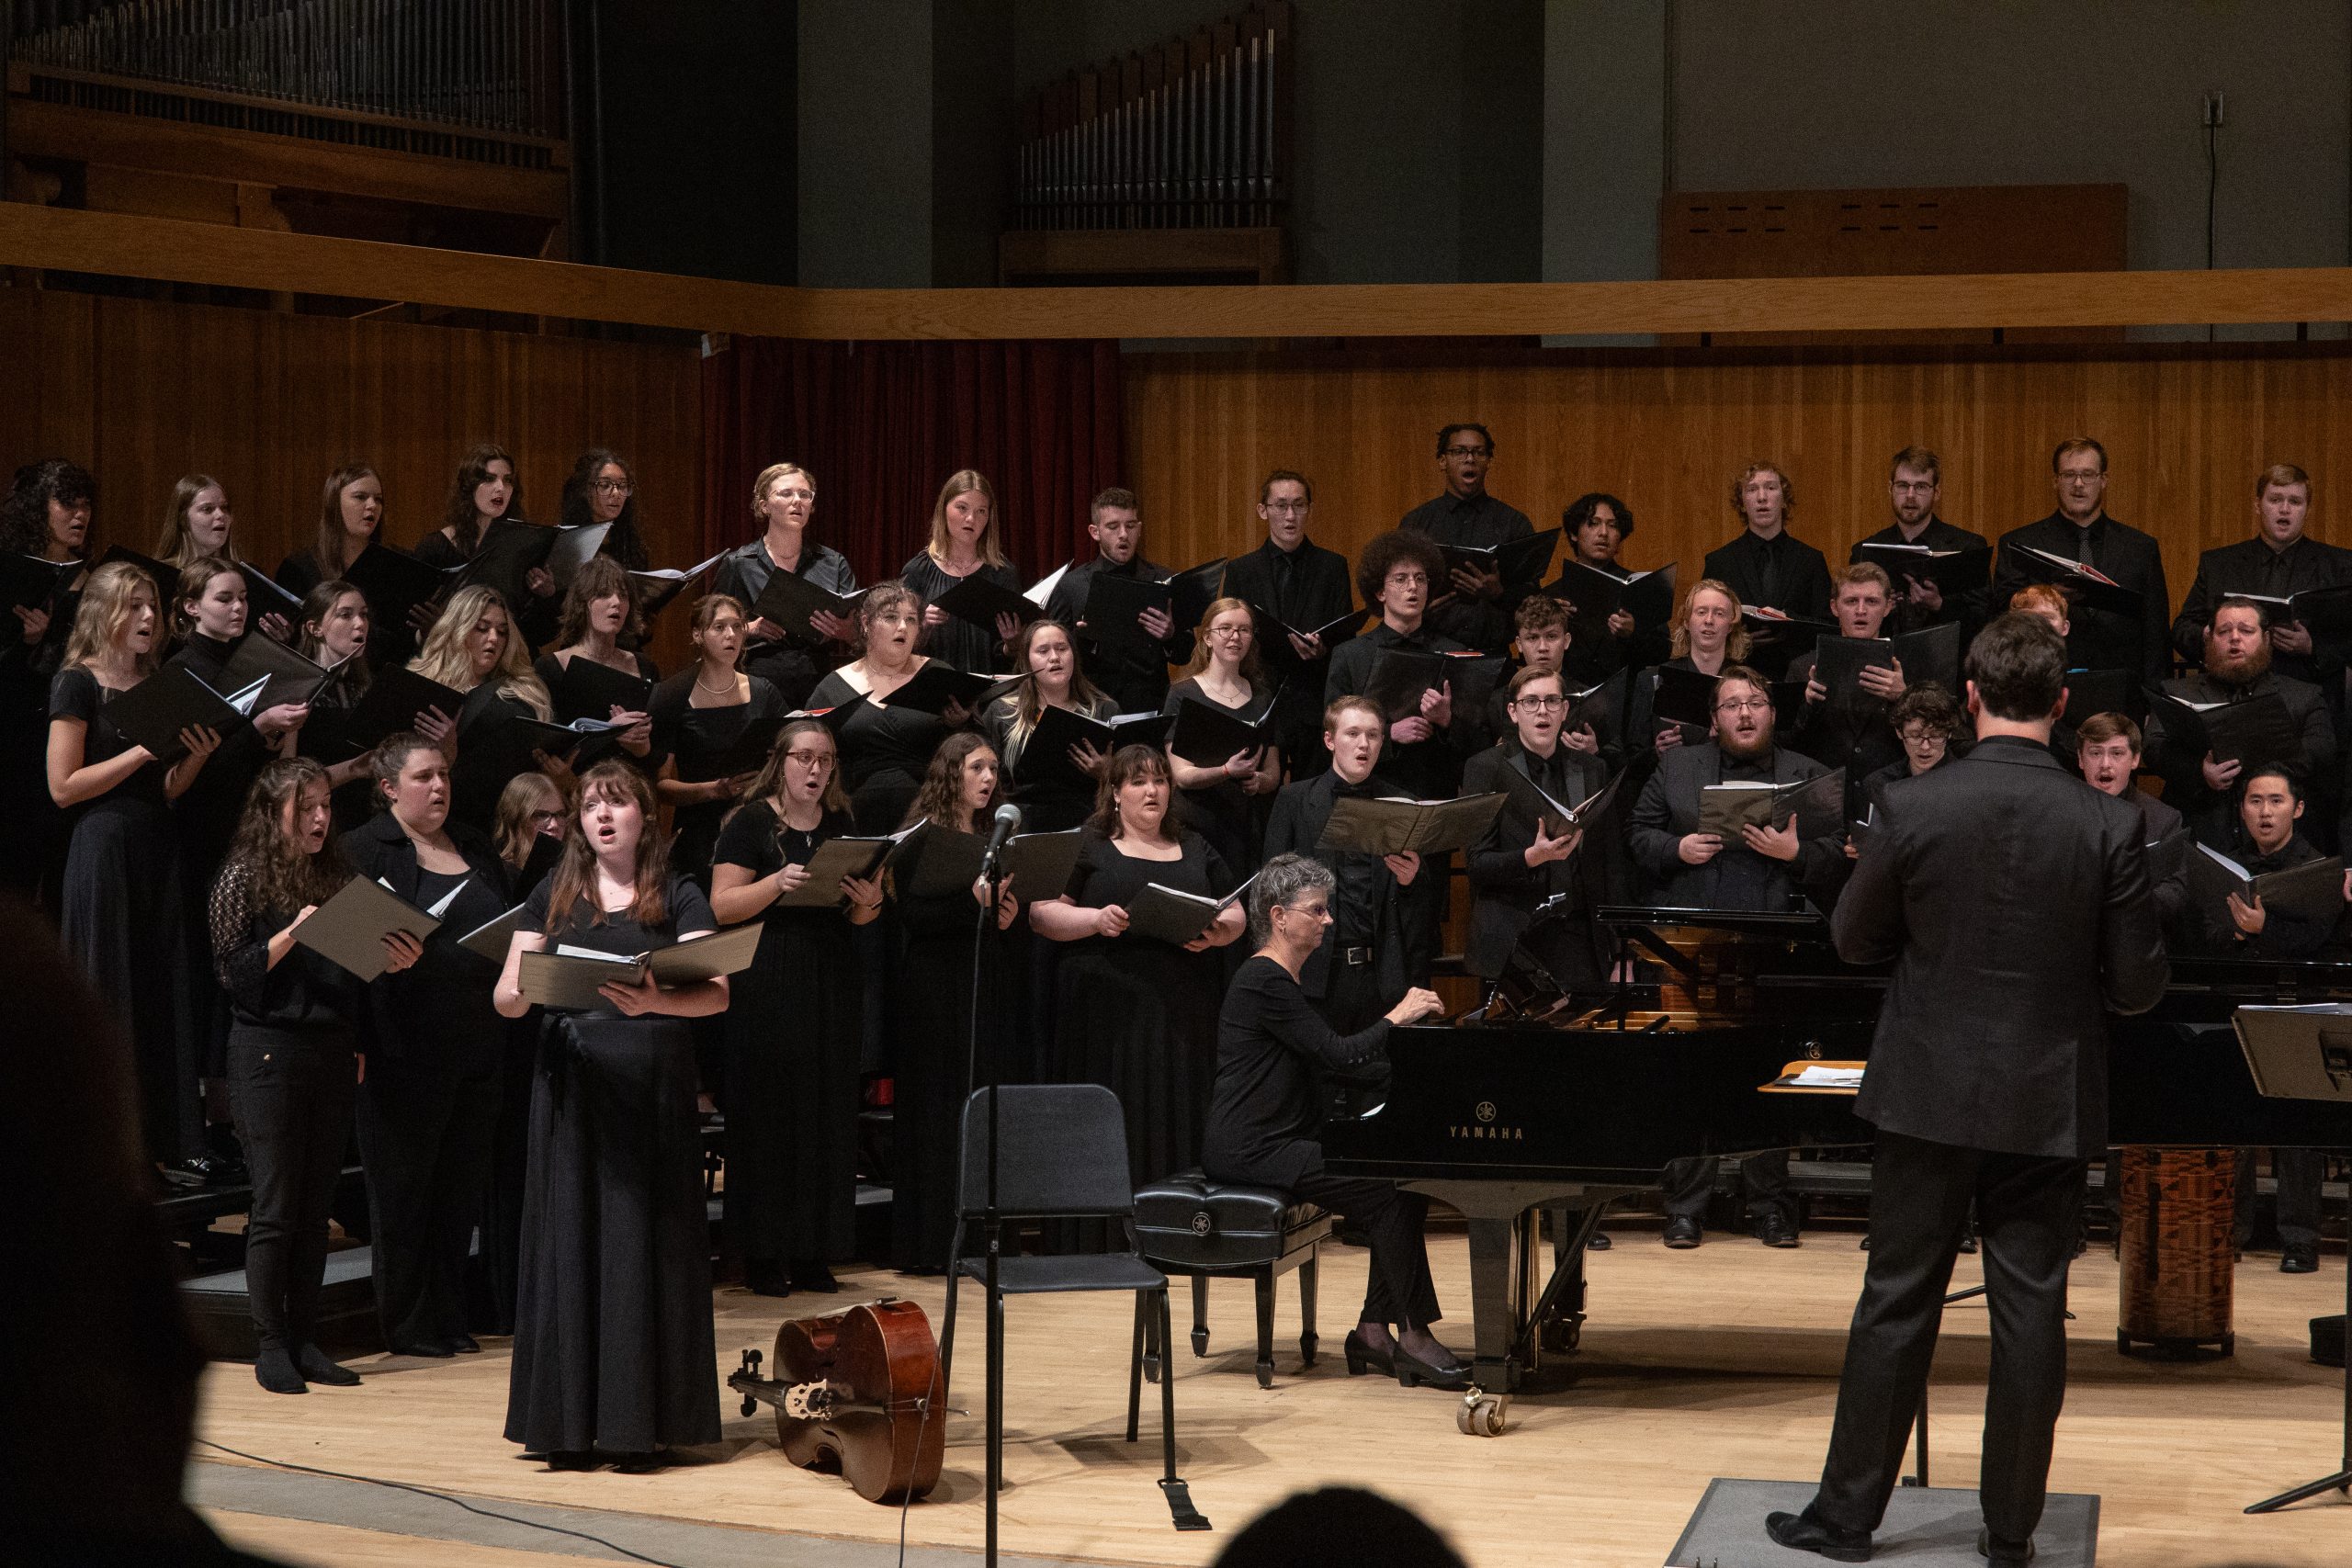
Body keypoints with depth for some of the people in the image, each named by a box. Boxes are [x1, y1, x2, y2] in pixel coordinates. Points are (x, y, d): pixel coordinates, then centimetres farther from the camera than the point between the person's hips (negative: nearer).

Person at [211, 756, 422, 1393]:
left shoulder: (338, 876, 12)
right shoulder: (244, 877, -2)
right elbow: (233, 971, -7)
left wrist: (390, 962, -1)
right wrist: (293, 933, -18)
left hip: (332, 1053, 5)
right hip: (269, 1051, -5)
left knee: (316, 1204, 7)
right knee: (275, 1207, -3)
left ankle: (306, 1339, 12)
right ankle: (272, 1345, 3)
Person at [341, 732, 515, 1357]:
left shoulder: (477, 848, 17)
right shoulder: (363, 850, -3)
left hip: (478, 1044, 6)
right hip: (407, 1048, -6)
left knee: (462, 1186, 10)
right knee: (403, 1188, 2)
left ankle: (448, 1317, 20)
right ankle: (406, 1324, 9)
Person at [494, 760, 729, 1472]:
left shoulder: (678, 898, 5)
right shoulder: (553, 897, 12)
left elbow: (715, 993, -8)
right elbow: (505, 998, 6)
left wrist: (656, 1000, -28)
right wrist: (524, 990, -18)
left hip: (652, 1088, -2)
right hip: (572, 1085, 2)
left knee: (646, 1245, -2)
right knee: (570, 1243, 1)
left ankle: (643, 1421, 4)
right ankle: (569, 1421, 6)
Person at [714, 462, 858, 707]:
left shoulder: (834, 564, 13)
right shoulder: (738, 564, 7)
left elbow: (860, 636, 10)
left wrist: (842, 630, -12)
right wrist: (750, 629, -10)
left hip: (823, 684, 2)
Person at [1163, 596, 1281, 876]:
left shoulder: (1262, 697, 13)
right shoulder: (1184, 694, 0)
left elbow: (1274, 774, 14)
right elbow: (1181, 775, -7)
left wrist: (1258, 780, -9)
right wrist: (1228, 771, -24)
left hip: (1250, 829, 3)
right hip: (1198, 827, -3)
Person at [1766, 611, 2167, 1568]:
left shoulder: (1913, 809, -11)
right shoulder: (2106, 825, -11)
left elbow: (1854, 939, 1)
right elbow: (2139, 985, -7)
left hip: (1930, 1095, 0)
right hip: (2049, 1107, 0)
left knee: (1896, 1304, 8)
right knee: (2030, 1313, 8)